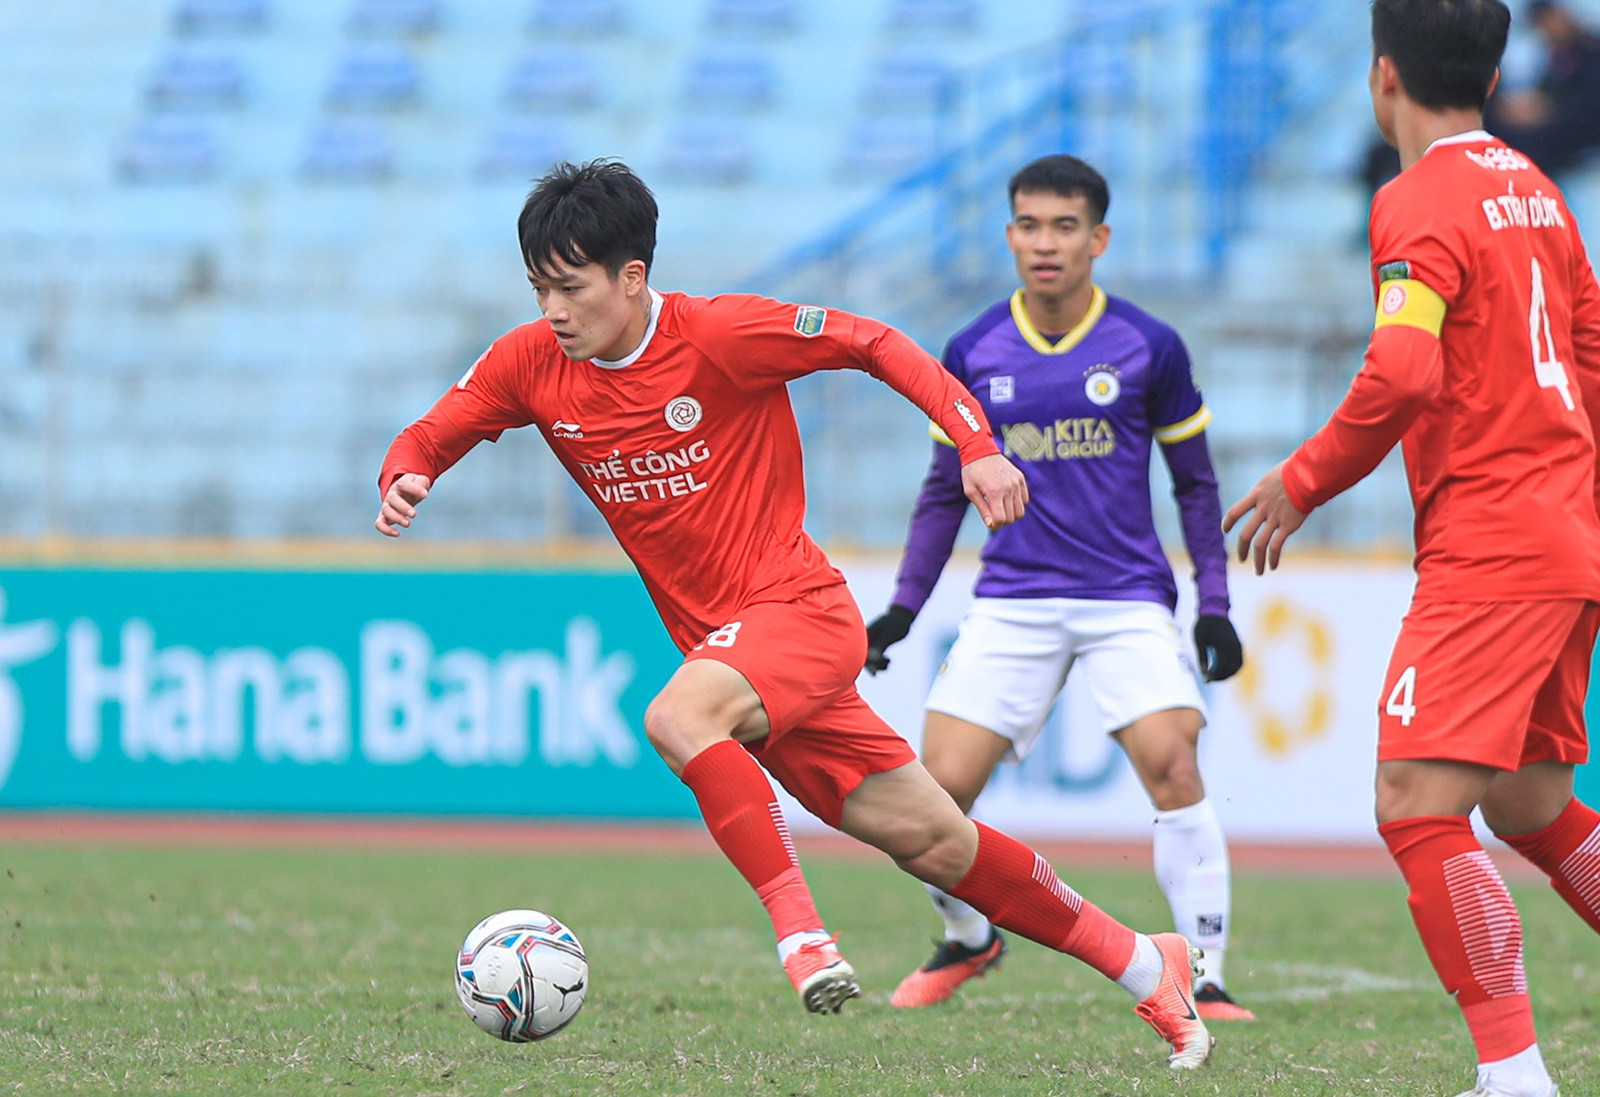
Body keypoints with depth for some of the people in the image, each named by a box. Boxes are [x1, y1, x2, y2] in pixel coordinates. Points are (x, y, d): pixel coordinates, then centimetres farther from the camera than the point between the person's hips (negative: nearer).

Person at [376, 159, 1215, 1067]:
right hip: (719, 640, 6)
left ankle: (801, 932, -30)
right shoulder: (533, 363, -1)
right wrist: (405, 483, -18)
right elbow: (426, 442, 6)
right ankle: (1145, 968, 19)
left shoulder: (720, 334, -16)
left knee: (679, 717, -35)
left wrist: (977, 446, -16)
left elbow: (875, 345, -8)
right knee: (932, 843, 7)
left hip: (799, 608, -6)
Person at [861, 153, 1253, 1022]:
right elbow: (946, 489, 15)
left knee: (1172, 763, -23)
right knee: (938, 790, -8)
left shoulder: (1150, 349, -1)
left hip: (1127, 600, -2)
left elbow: (1194, 483, 8)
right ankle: (969, 939, 22)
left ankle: (1203, 980, -11)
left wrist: (1215, 606, 2)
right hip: (1011, 603, 2)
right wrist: (902, 607, 8)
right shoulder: (973, 354, 3)